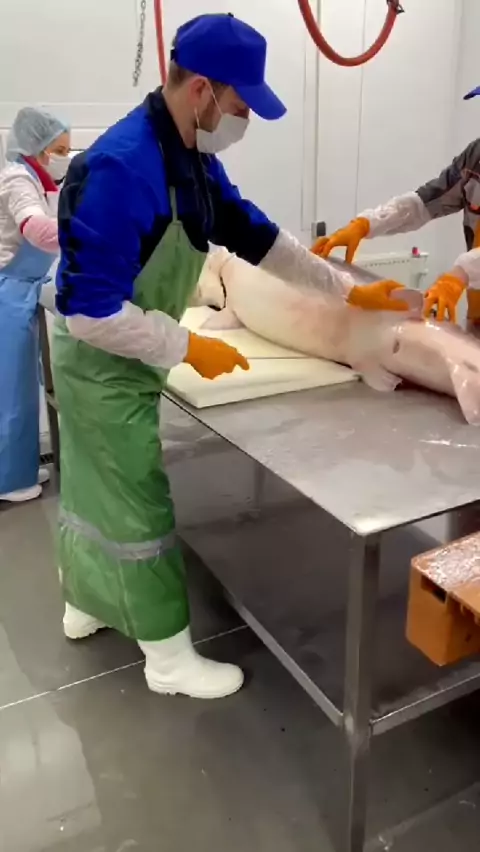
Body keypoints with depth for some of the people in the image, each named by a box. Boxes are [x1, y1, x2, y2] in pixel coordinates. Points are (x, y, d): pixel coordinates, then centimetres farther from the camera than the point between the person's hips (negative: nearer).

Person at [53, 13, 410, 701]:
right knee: (140, 507, 2)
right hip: (104, 368, -9)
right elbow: (89, 312, -30)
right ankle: (170, 658, 20)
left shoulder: (193, 158, 2)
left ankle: (84, 608, 43)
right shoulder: (121, 168, -28)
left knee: (94, 488, 22)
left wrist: (348, 289, 7)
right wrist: (189, 348, -24)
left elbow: (254, 234, 8)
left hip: (113, 363, 9)